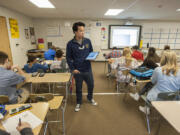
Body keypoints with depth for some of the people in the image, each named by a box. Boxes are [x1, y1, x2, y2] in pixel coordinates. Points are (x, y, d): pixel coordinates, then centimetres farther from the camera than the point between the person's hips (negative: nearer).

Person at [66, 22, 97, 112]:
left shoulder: (87, 41, -1)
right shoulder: (70, 44, -9)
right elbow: (68, 57, -5)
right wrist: (72, 69, -12)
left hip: (88, 69, 3)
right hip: (78, 71, -3)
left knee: (91, 85, 18)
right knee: (78, 88, 14)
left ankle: (90, 98, 48)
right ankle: (78, 103, 39)